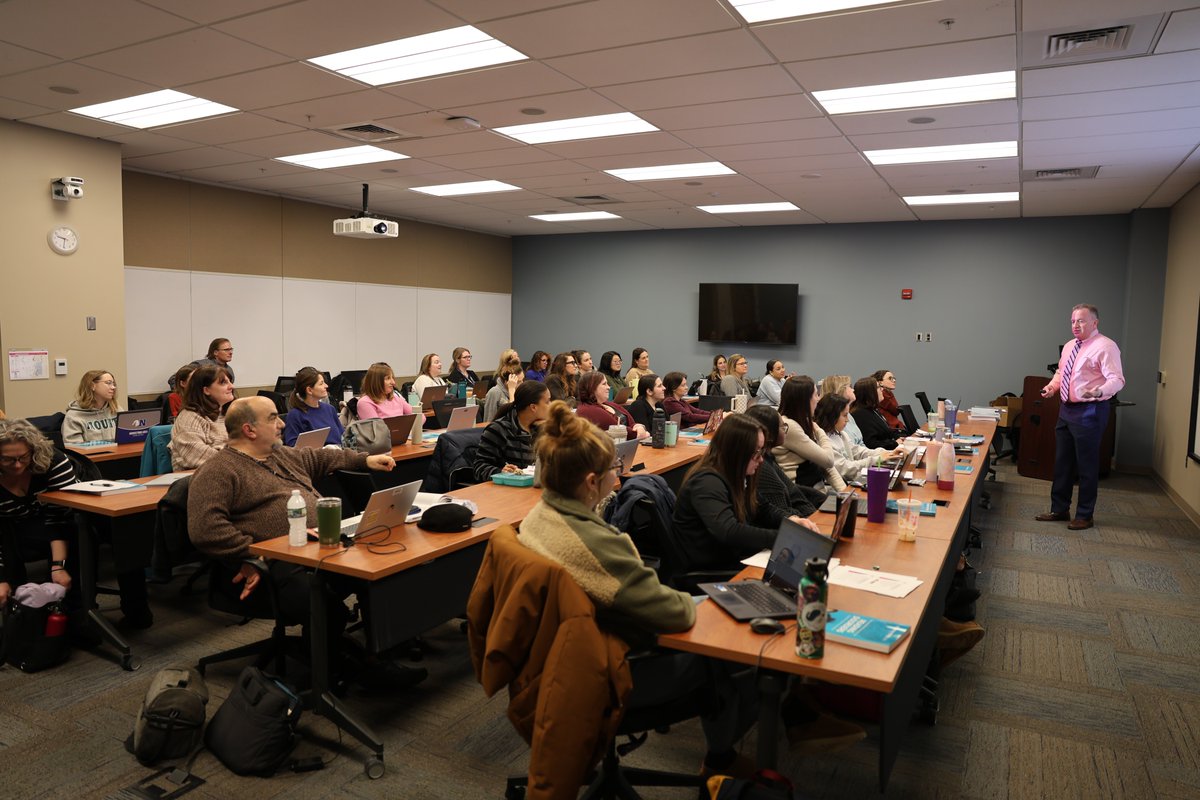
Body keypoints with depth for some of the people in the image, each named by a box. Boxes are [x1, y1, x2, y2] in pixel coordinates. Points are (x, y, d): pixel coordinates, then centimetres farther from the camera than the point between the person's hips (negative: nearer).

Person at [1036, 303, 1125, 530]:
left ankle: (1084, 516, 15)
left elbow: (1117, 380, -21)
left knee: (1087, 465, 2)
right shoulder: (1069, 346, 12)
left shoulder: (1105, 347, -13)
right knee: (1062, 462, 14)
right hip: (1066, 409, 8)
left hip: (1089, 411, -8)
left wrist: (1098, 391, -40)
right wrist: (1053, 385, 4)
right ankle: (1059, 510, 26)